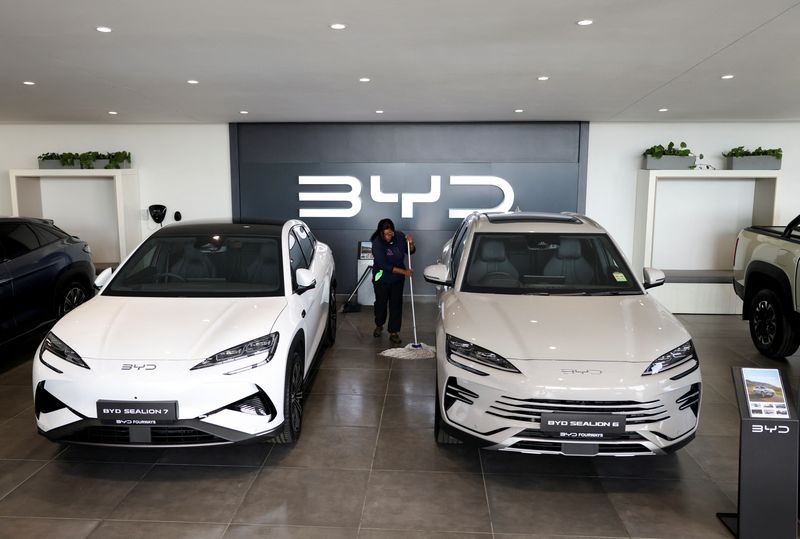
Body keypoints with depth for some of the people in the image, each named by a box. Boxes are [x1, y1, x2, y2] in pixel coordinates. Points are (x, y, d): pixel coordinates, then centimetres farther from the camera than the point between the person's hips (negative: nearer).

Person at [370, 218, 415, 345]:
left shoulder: (400, 236, -12)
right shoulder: (377, 243, -24)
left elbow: (410, 252, 4)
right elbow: (384, 265, -27)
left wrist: (411, 244, -18)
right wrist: (404, 271, -28)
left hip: (398, 279, 3)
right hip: (381, 278, -3)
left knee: (396, 304, 3)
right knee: (381, 303, 14)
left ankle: (394, 332, 13)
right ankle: (379, 325, 39)